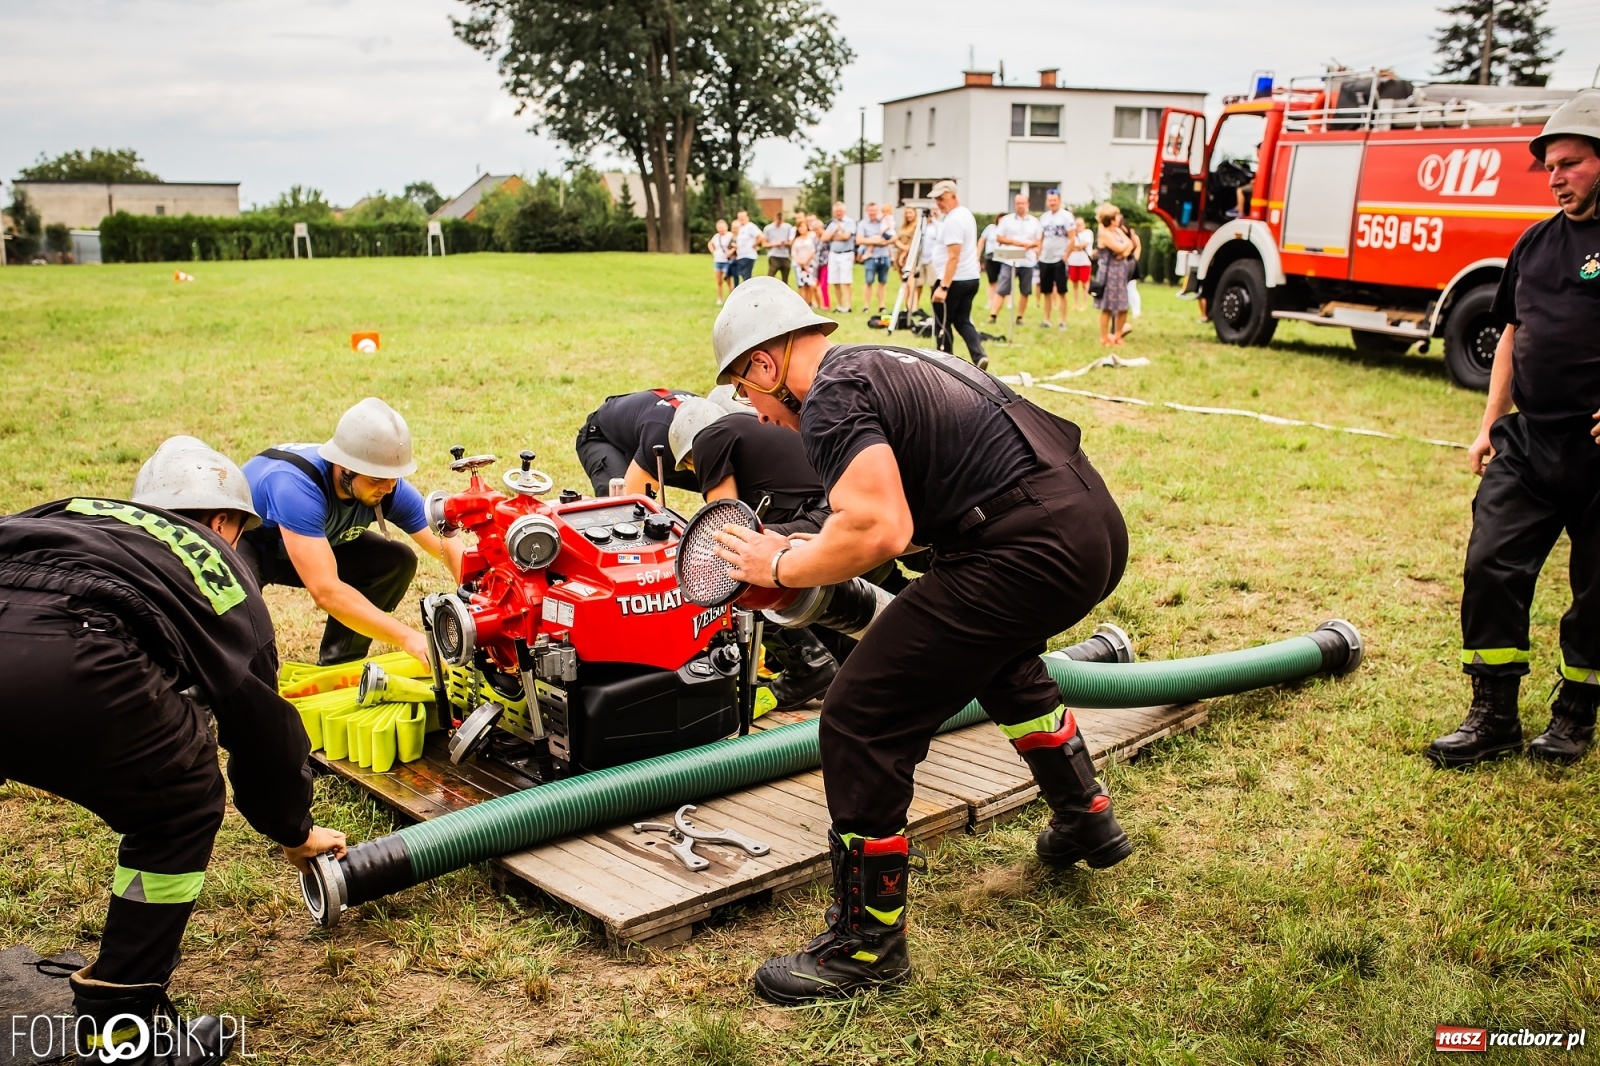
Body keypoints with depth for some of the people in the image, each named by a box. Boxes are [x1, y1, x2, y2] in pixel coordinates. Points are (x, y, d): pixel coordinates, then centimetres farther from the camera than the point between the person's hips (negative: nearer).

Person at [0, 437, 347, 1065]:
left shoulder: (72, 514, 38)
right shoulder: (218, 567, 28)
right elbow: (259, 718, 32)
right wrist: (293, 830, 46)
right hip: (67, 667, -5)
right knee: (180, 812, 20)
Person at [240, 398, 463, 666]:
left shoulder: (387, 486, -24)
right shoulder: (296, 486, -41)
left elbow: (449, 546, -20)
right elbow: (325, 591, -47)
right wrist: (409, 637, -51)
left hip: (312, 545, 6)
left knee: (398, 561, -14)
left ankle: (337, 668, -1)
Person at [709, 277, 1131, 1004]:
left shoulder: (831, 397, -8)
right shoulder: (887, 365, 21)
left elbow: (879, 531, -22)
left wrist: (782, 568, -6)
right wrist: (815, 554, 26)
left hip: (1030, 554, -10)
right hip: (1096, 520, 11)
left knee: (863, 721, -3)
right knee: (999, 658, 39)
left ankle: (866, 944, 10)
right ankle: (1086, 821, 53)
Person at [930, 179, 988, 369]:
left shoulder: (952, 220, -18)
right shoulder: (967, 214, 12)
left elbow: (953, 256, -24)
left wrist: (943, 287, -27)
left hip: (955, 280, -10)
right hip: (971, 277, 10)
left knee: (943, 323, 3)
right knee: (962, 320, 15)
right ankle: (979, 356, -2)